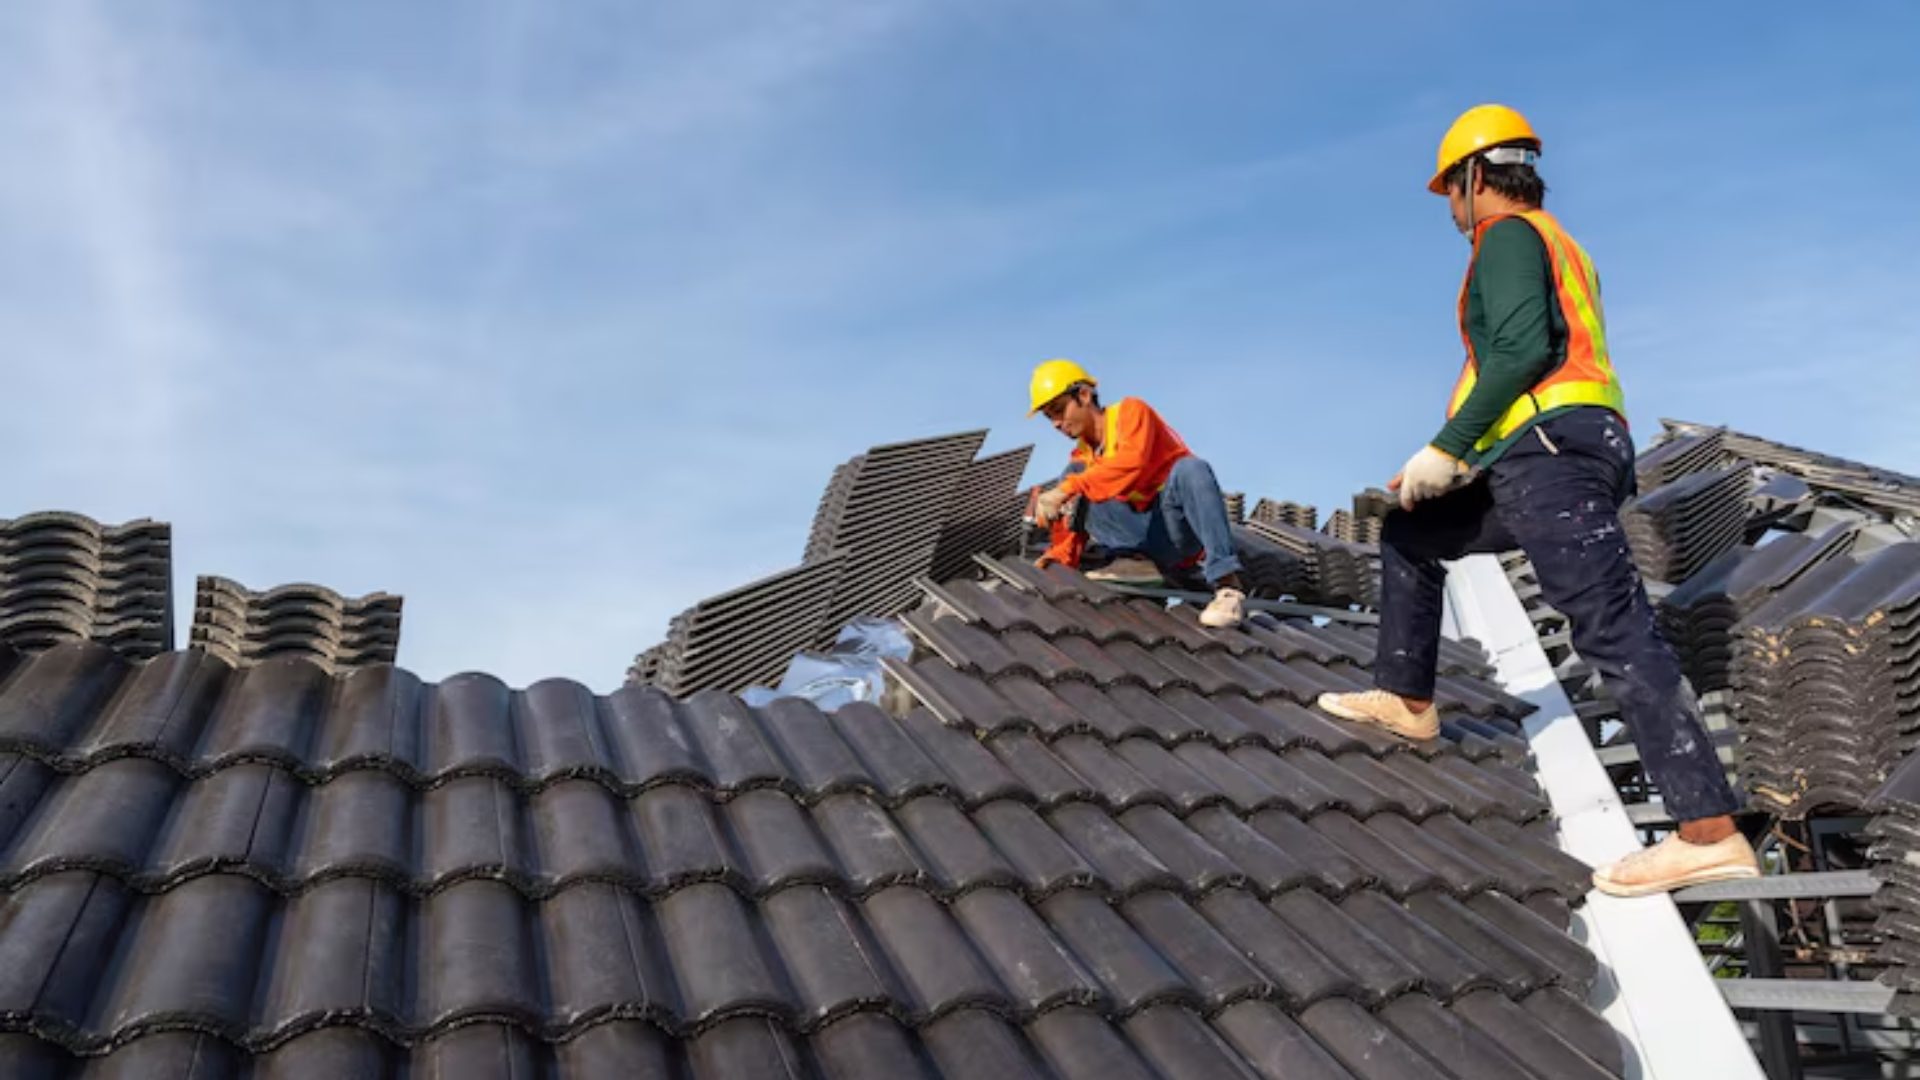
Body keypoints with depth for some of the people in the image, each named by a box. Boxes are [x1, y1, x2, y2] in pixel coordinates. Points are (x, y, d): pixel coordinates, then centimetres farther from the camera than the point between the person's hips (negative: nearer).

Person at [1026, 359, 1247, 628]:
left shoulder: (1131, 411, -1)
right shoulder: (1081, 458, 17)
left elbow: (1132, 462, -22)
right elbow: (1078, 516, 12)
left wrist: (1067, 489, -27)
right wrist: (1060, 555, -8)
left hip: (1180, 525, -5)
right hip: (1144, 539, 5)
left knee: (1190, 467, -36)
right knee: (1073, 475, -5)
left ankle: (1227, 586, -42)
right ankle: (1137, 561, -19)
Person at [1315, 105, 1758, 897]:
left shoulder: (1508, 233, 0)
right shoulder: (1558, 245, 29)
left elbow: (1521, 350, -16)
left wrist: (1445, 448, -14)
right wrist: (1466, 456, 31)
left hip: (1551, 450, -10)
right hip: (1573, 450, 10)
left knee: (1615, 632, -16)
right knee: (1408, 532, 23)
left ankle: (1711, 832, -19)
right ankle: (1407, 700, 27)